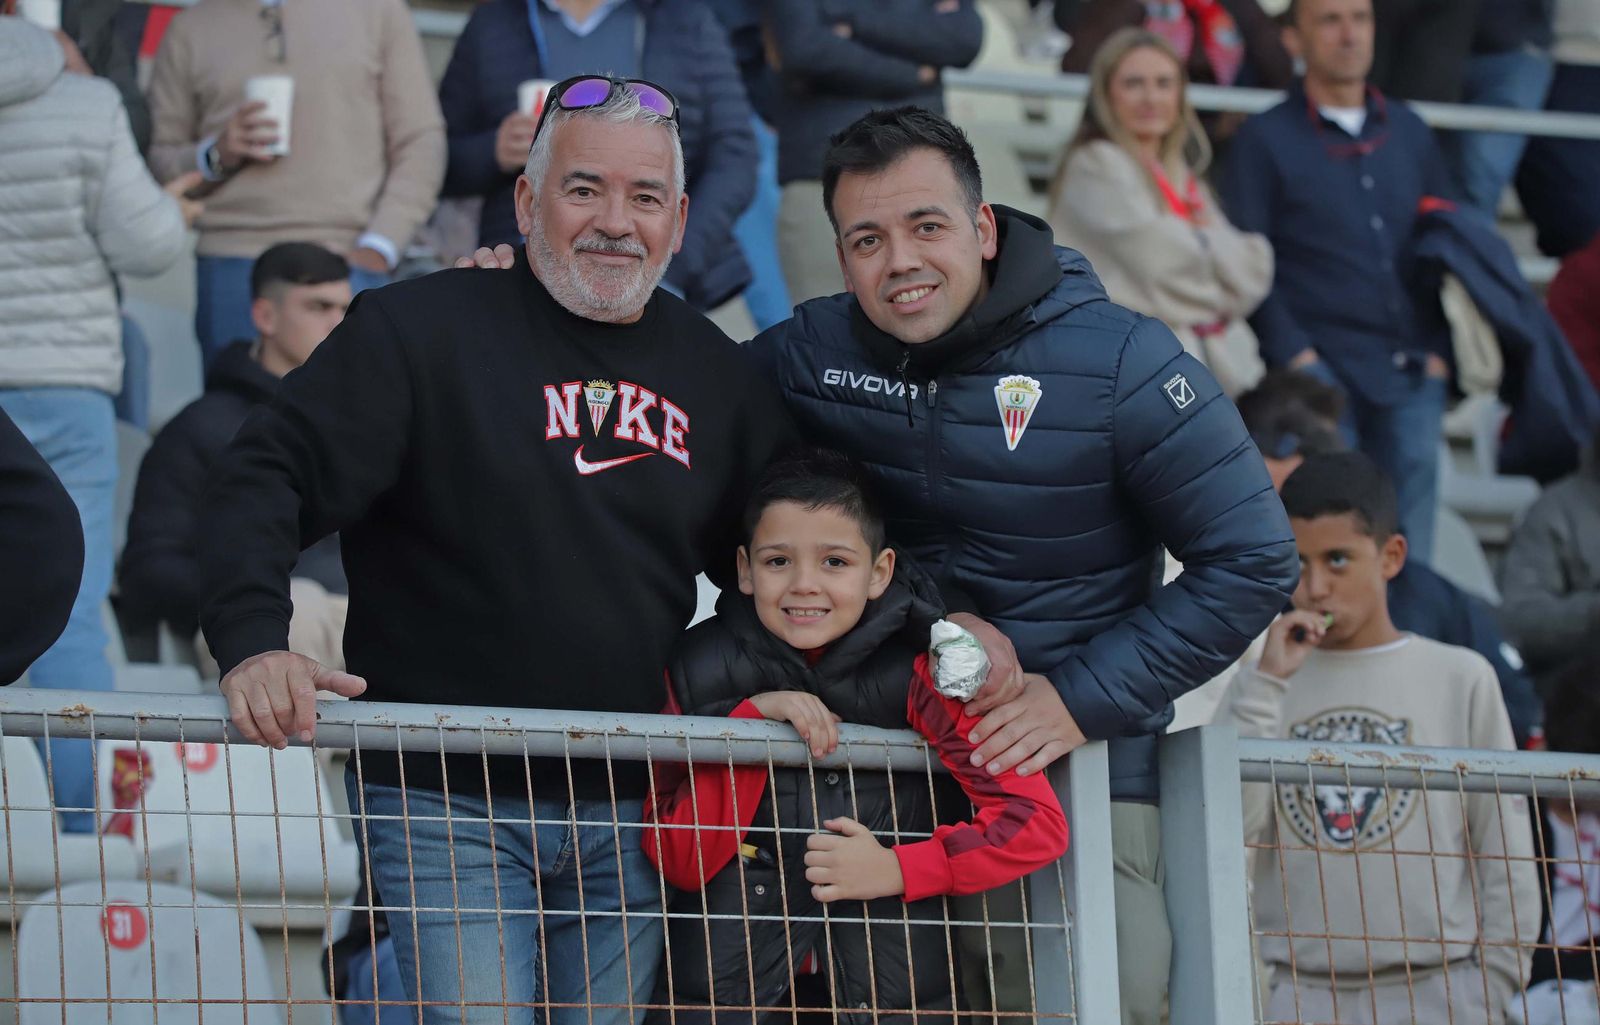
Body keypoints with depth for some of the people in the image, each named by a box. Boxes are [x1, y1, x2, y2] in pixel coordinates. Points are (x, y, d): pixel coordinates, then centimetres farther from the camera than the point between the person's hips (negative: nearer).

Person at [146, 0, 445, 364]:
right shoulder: (189, 30, 13)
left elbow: (422, 143, 6)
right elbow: (157, 161, 12)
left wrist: (379, 247, -6)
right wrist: (216, 155, -9)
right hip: (232, 270, 1)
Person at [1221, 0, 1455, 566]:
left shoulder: (1409, 132, 16)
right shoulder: (1265, 140, 3)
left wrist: (1438, 350, 9)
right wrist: (1294, 355, -11)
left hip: (1412, 376, 4)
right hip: (1321, 373, -4)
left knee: (1406, 556, 2)